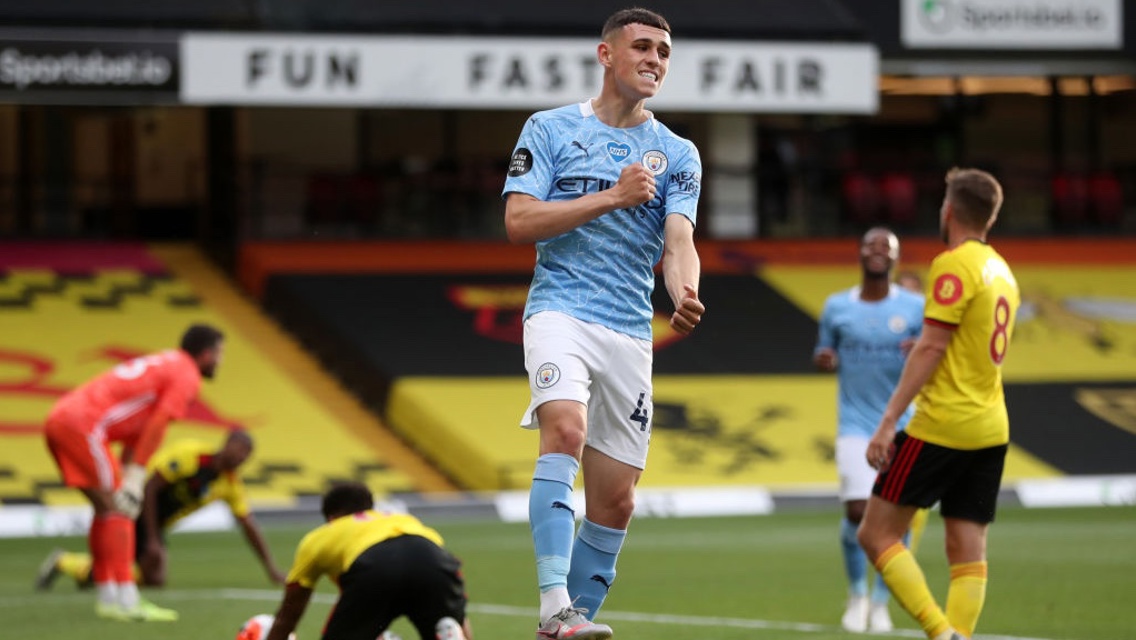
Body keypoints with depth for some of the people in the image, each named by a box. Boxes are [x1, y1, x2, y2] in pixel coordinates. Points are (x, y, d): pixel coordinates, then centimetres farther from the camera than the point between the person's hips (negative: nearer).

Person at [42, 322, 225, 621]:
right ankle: (124, 600, -13)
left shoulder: (163, 365, 26)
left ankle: (107, 597, 18)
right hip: (83, 426, -10)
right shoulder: (187, 377, -2)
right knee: (118, 510, -9)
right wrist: (134, 479, -12)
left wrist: (126, 473, 20)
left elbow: (136, 431, 24)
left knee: (107, 509, 16)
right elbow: (156, 427, -11)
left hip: (60, 420, 10)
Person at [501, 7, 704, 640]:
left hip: (631, 332, 4)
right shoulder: (551, 129, 6)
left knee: (616, 501, 3)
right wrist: (612, 197, -11)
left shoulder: (678, 154, 12)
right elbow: (519, 220, -5)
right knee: (566, 431, -30)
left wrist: (686, 293, -25)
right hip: (560, 309, -4)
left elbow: (678, 240, -3)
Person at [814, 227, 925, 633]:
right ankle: (856, 593, 11)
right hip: (856, 426, 0)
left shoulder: (915, 307, 1)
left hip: (901, 426, 0)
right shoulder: (837, 307, 4)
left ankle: (880, 601, 15)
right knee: (857, 511, -13)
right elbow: (824, 353, 15)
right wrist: (823, 359, -9)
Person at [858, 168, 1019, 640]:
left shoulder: (954, 264, -10)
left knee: (877, 533, -3)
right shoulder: (1002, 272, 16)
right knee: (968, 552, 4)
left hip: (942, 424, -8)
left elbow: (930, 348, -16)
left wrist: (888, 422, -18)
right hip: (991, 430, 8)